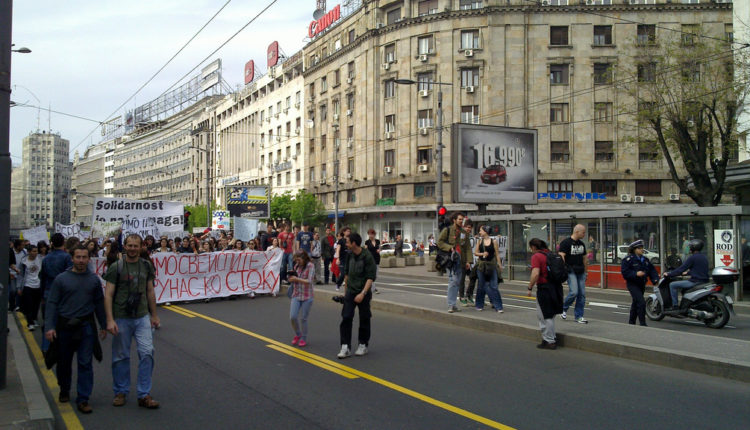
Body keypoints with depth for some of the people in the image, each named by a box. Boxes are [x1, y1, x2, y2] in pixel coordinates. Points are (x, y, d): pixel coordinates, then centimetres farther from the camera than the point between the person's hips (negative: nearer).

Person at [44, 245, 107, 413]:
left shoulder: (94, 279, 4)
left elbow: (99, 303, 11)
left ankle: (83, 399, 4)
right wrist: (49, 327, -9)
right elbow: (52, 303, -1)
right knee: (64, 362, 14)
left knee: (85, 363, -2)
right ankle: (64, 391, 37)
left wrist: (103, 325, 11)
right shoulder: (62, 279, -1)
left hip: (86, 327, 0)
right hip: (65, 326, 0)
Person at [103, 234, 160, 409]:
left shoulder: (146, 266, 7)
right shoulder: (116, 267, -4)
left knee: (147, 352, -6)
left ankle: (144, 395, 2)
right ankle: (121, 392, 24)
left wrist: (154, 315, 16)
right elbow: (108, 295, -7)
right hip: (121, 319, -2)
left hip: (142, 317, 2)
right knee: (121, 356, 7)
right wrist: (110, 320, -14)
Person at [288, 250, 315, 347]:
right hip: (296, 295, 4)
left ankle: (303, 338, 20)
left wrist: (296, 279, -22)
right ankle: (297, 334, 21)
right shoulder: (297, 266, 8)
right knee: (293, 317, -5)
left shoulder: (310, 266, -8)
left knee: (303, 318, 2)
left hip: (306, 297, -4)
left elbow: (309, 281, -16)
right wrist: (291, 278, -5)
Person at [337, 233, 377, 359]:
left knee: (364, 319, 7)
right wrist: (345, 290, 18)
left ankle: (363, 345, 23)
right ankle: (345, 347, -3)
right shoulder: (350, 255, 5)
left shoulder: (367, 257, -14)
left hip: (363, 293, -4)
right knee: (346, 318, -6)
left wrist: (363, 293, -24)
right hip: (350, 292, 5)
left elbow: (371, 278, -16)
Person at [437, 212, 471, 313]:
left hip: (460, 259, 5)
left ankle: (452, 305, 13)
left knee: (456, 282, 7)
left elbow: (468, 248, 14)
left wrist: (468, 261, 4)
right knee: (453, 280, -13)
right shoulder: (447, 230, 1)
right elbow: (439, 242, -1)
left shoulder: (464, 233, 16)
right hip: (451, 258, -5)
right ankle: (451, 305, -9)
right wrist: (450, 248, -15)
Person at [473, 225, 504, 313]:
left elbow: (497, 254, 1)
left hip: (491, 265, -2)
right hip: (481, 265, 3)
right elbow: (475, 252, 7)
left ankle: (498, 306, -1)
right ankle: (479, 305, 20)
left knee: (493, 286, -5)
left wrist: (500, 265, -2)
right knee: (481, 285, 8)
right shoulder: (479, 241, 6)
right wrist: (482, 254, -12)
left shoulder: (493, 242, -1)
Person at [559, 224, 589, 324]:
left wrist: (585, 271, 21)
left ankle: (579, 316, 11)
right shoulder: (566, 243, -7)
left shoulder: (582, 244, 15)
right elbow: (561, 257, -15)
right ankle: (564, 308, 8)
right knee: (574, 292, -17)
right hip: (571, 272, -7)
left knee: (582, 294, 3)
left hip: (580, 272, 7)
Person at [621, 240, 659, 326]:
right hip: (633, 284, -8)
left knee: (636, 303, 17)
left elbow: (651, 270, 9)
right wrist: (636, 274, -27)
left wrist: (655, 279, -7)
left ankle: (631, 322, 30)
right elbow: (624, 272, -16)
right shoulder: (628, 259, -11)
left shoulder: (645, 260, 11)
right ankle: (643, 323, -12)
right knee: (641, 302, -17)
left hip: (642, 284, 8)